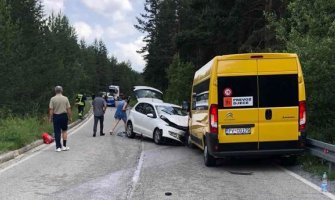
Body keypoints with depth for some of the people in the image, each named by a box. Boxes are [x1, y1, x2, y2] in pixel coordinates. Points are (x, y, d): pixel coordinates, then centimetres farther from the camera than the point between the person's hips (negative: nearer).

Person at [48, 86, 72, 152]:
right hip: (64, 116, 1)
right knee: (64, 131, 14)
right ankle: (64, 146, 13)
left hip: (56, 116, -1)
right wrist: (70, 117, 7)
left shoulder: (53, 99, -5)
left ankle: (58, 147, 4)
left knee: (57, 132, 4)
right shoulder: (65, 98, -3)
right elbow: (68, 109, -2)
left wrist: (50, 118, 0)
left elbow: (51, 110, -7)